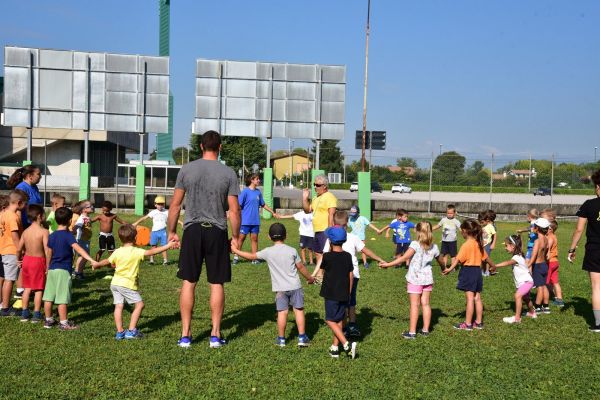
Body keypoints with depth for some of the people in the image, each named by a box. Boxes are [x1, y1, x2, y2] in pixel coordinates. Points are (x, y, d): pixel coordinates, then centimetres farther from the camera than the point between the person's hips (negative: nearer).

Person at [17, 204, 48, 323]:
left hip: (26, 260, 6)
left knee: (27, 288, 16)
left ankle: (24, 313, 21)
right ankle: (36, 315, 7)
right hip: (38, 261, -6)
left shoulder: (25, 232, 3)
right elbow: (47, 250, -19)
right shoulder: (44, 231, -14)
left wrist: (19, 259, 21)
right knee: (38, 289, 4)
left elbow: (19, 249, 4)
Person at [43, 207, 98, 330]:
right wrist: (91, 260, -37)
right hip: (63, 270, -7)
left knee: (49, 297, 11)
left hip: (52, 269, 7)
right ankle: (64, 323, 2)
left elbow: (49, 253, 15)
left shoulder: (52, 236, 8)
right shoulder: (68, 235, -12)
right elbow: (77, 248, -27)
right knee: (62, 298, -2)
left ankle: (48, 320, 21)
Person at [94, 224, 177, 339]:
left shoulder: (117, 252, 6)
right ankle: (131, 331, -3)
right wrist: (167, 246, -10)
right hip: (128, 284, -6)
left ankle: (119, 332, 8)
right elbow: (152, 252, -15)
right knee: (139, 304, 1)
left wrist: (96, 265, 38)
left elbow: (107, 261, 18)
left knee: (119, 306, 7)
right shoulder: (137, 252, -10)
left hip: (115, 283, 6)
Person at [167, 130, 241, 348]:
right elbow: (234, 210, -3)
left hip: (193, 230, 1)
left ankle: (185, 334, 10)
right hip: (217, 232, -1)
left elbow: (175, 205, 2)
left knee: (188, 282, 7)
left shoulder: (187, 170, 1)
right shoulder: (228, 173, -2)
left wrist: (171, 232, 12)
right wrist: (236, 236, 8)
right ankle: (215, 335, 11)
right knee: (217, 284, 7)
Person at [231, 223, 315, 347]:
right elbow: (301, 267, 6)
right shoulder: (292, 251, -1)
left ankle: (281, 339, 12)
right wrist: (310, 278, 22)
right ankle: (302, 338, 6)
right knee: (299, 310, 6)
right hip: (295, 286, 0)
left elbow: (251, 256, 6)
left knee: (282, 312, 5)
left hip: (280, 288, 0)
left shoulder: (268, 252, -3)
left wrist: (236, 250, 18)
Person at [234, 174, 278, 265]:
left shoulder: (258, 192, 9)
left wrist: (273, 213, 24)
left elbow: (263, 205, 21)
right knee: (241, 238, 1)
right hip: (245, 220, -5)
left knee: (254, 239, 7)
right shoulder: (245, 191, -8)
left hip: (255, 221, 5)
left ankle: (255, 259, 12)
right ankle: (235, 257, 13)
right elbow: (239, 205, -10)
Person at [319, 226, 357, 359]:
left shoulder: (327, 257, -15)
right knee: (339, 320, 15)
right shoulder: (348, 256, -1)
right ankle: (335, 348, 21)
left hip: (331, 294, -5)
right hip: (344, 294, 5)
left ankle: (347, 344, -13)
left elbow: (321, 265, 7)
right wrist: (349, 292, 15)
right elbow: (351, 276, 5)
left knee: (330, 320, 2)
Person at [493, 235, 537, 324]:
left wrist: (495, 266, -46)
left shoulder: (517, 257, -24)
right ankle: (532, 313, 52)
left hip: (526, 281, -11)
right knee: (526, 298, 29)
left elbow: (507, 263, -38)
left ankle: (517, 318, -32)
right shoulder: (517, 256, 8)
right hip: (523, 282, 11)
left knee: (517, 295, -28)